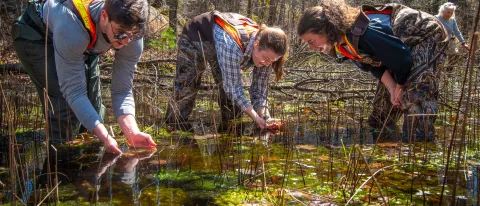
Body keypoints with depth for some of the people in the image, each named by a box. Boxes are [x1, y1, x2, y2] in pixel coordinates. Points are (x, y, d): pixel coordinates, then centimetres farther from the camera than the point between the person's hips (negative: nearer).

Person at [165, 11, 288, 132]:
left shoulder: (265, 50, -25)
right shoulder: (232, 46, -46)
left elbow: (260, 87, -17)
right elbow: (233, 87, -39)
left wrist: (264, 117, -31)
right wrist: (256, 118, -42)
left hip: (220, 44, 5)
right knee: (186, 88, -3)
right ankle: (175, 128, 17)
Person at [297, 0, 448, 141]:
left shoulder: (362, 34, -40)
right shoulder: (342, 42, -10)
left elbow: (403, 57, -31)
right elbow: (376, 65, -3)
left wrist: (400, 87, -14)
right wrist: (393, 89, -16)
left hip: (427, 35, -9)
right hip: (404, 43, 9)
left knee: (416, 93, -21)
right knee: (386, 92, 13)